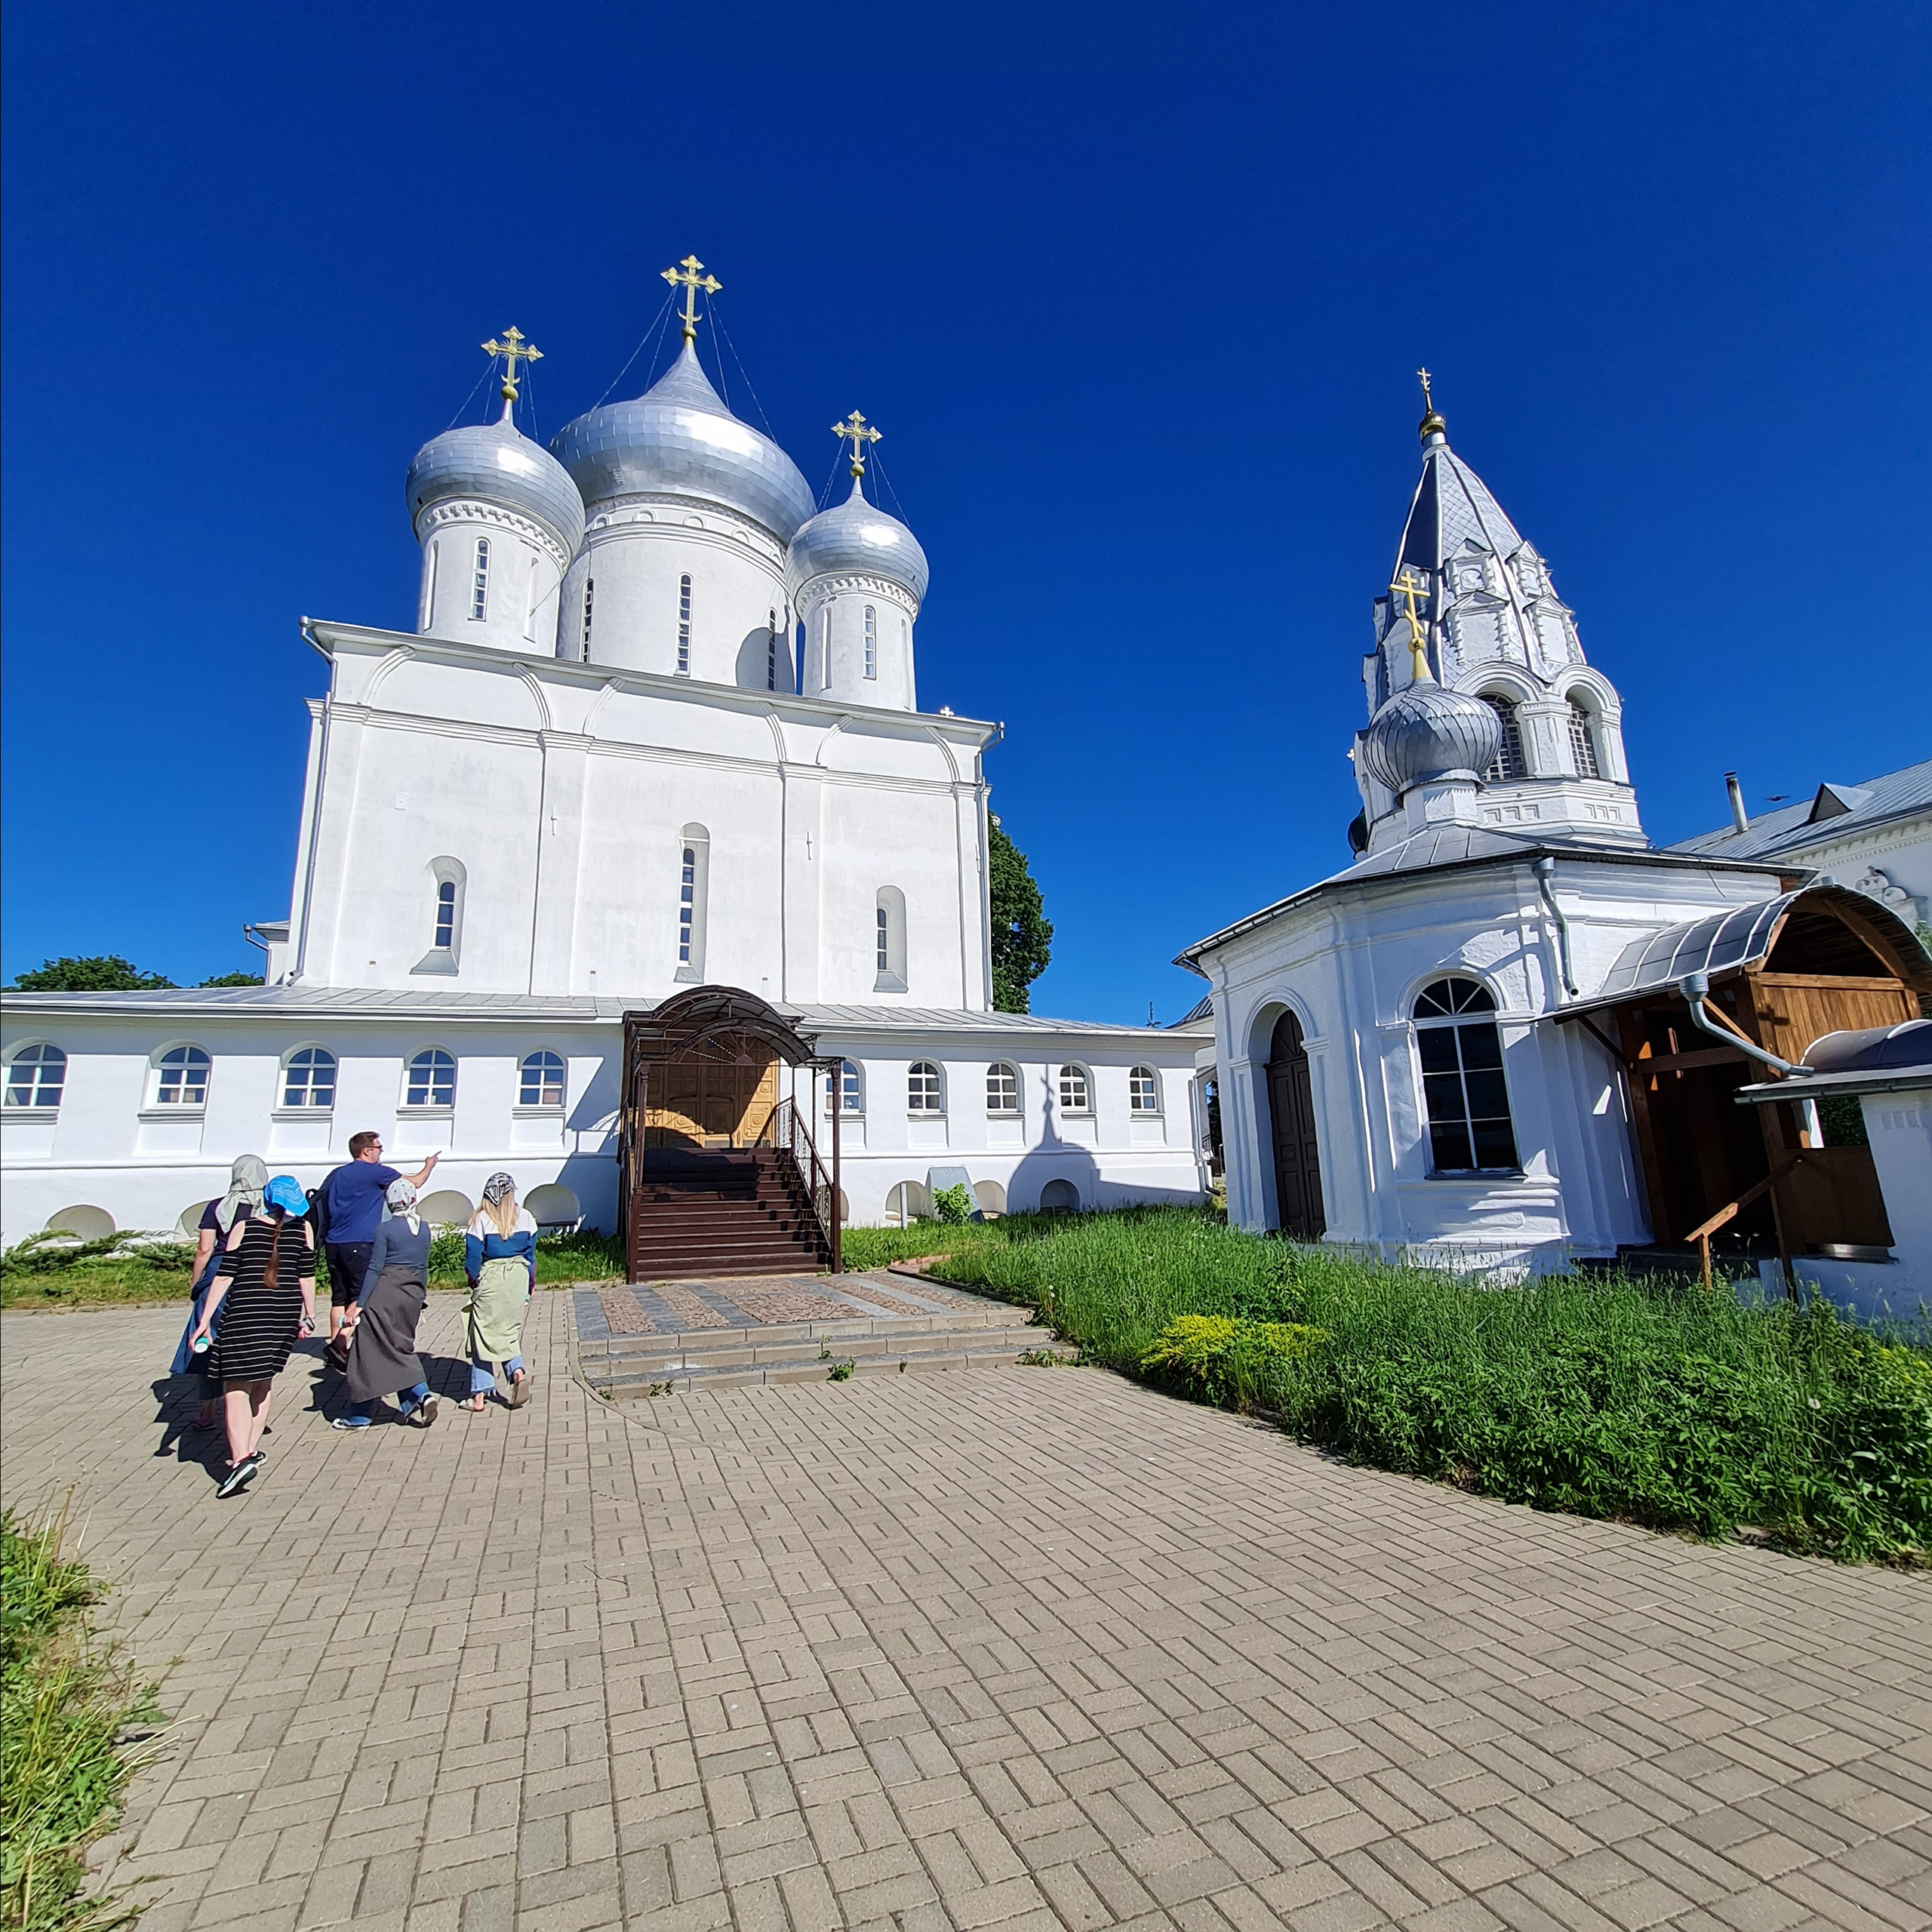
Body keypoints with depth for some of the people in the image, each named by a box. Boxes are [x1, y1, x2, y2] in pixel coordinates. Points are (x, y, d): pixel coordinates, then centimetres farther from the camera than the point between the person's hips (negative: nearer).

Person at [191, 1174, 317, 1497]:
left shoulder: (243, 1228, -1)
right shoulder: (303, 1229, 2)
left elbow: (224, 1276, -4)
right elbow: (307, 1276, 5)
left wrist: (205, 1320, 0)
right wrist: (308, 1316, 14)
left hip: (245, 1314, -3)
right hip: (286, 1315, 3)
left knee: (236, 1388, -3)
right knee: (262, 1384, 20)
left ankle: (241, 1459, -17)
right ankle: (251, 1450, 27)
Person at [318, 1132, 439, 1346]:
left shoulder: (336, 1174, 13)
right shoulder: (374, 1172, -7)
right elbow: (415, 1182, -2)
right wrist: (429, 1165, 17)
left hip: (333, 1244, 8)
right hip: (358, 1245, -7)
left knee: (339, 1299, 12)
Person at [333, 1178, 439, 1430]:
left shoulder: (385, 1228, -8)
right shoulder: (425, 1228, 7)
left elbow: (375, 1268, -10)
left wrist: (360, 1304, -7)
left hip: (384, 1295, -5)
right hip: (412, 1296, 5)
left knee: (369, 1353, 5)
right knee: (402, 1348, 16)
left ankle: (360, 1415, 12)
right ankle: (420, 1395, 0)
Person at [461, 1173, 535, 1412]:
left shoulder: (482, 1219, -8)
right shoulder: (525, 1217, 2)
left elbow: (473, 1256, -7)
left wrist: (473, 1280, 11)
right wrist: (529, 1287, 18)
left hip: (491, 1279, -3)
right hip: (518, 1278, 3)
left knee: (486, 1335, 4)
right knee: (510, 1332, 14)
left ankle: (479, 1396, 7)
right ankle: (518, 1371, -9)